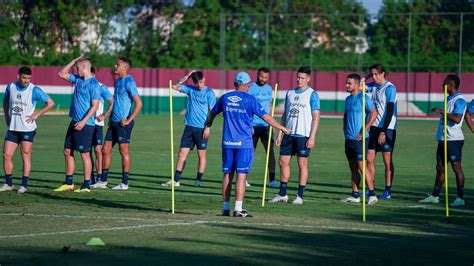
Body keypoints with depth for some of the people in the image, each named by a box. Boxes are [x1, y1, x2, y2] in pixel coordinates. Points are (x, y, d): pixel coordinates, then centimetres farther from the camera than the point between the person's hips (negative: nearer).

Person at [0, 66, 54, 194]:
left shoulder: (34, 90, -9)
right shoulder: (11, 87, 3)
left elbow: (50, 103, -5)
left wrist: (37, 114, -9)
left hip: (27, 129, -4)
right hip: (12, 128, 4)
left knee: (26, 157, -2)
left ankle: (24, 185, 5)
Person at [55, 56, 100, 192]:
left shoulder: (93, 84, -13)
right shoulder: (78, 79, 12)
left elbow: (95, 106, -17)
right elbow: (62, 74, 21)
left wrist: (83, 122, -22)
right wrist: (74, 61, 12)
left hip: (85, 125, -9)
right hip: (74, 122, 9)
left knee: (84, 154, -4)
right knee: (67, 152, 11)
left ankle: (86, 185, 2)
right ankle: (69, 183, 19)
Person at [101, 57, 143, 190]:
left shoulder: (129, 82, -13)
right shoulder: (117, 81, 14)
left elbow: (139, 103, -18)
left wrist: (128, 120, -17)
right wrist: (111, 117, 17)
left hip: (123, 123, -9)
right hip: (114, 122, 9)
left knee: (124, 151, -2)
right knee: (106, 150, 8)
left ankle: (124, 183, 4)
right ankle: (103, 181, 15)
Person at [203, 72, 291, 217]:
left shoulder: (225, 98, 8)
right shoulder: (249, 99, -5)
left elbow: (212, 113, 23)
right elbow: (266, 117, -5)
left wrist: (207, 127, 40)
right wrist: (281, 128, 6)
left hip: (227, 142, 4)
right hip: (244, 143, -4)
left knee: (227, 174, 9)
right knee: (241, 174, -4)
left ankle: (226, 208, 11)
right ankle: (238, 209, -9)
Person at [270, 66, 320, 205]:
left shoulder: (312, 94, -3)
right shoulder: (290, 93, 13)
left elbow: (316, 117, -6)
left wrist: (312, 137, -13)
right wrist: (280, 134, 12)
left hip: (303, 135, -6)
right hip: (289, 134, 6)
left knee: (302, 164, -1)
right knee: (283, 162, 5)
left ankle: (300, 196, 5)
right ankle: (282, 194, 13)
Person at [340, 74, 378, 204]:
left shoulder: (363, 98, -10)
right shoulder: (348, 99, 15)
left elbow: (374, 113, -18)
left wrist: (363, 131, -18)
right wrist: (345, 129, 15)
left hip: (359, 139, -8)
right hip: (349, 138, 8)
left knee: (361, 166, -10)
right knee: (353, 167, 9)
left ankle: (372, 194, -6)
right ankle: (355, 195, 13)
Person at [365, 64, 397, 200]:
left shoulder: (390, 88, -12)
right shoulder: (373, 86, 9)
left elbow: (390, 111, -15)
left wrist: (383, 132, -18)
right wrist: (367, 76, 1)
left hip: (387, 128, -7)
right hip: (375, 127, 7)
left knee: (387, 160, -2)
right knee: (369, 159, 3)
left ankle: (388, 191, 3)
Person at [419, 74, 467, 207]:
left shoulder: (459, 100, -13)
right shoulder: (449, 99, 17)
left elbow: (457, 119, -26)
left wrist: (441, 112, -24)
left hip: (453, 140, -10)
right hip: (443, 139, 10)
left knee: (457, 167, -6)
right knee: (440, 168, 12)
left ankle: (460, 198, -2)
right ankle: (434, 196, 17)